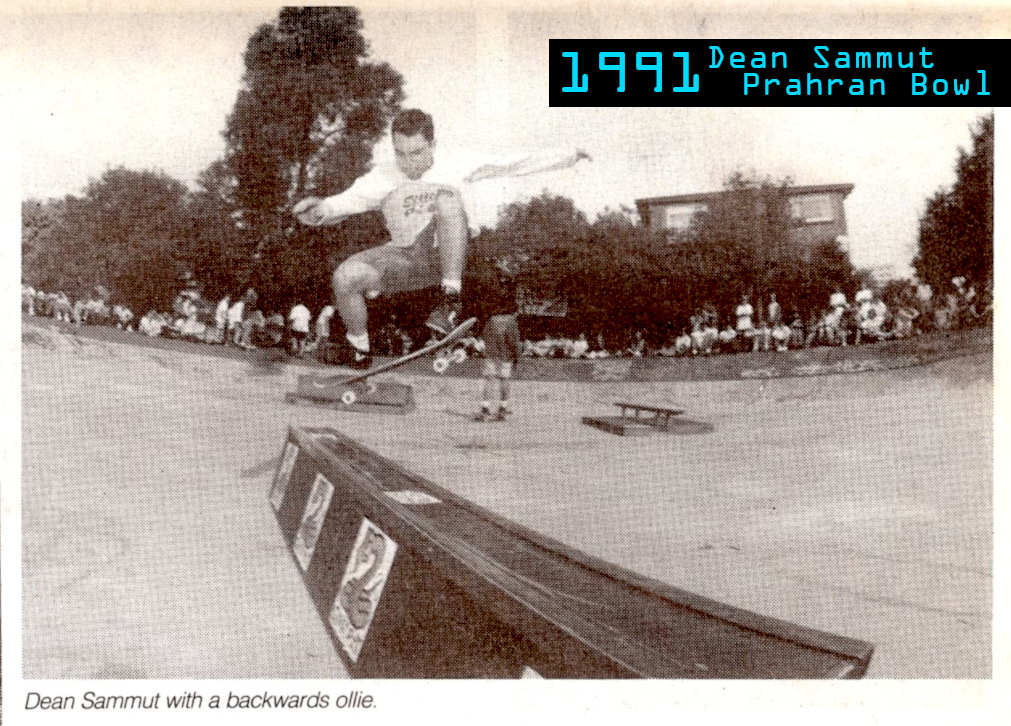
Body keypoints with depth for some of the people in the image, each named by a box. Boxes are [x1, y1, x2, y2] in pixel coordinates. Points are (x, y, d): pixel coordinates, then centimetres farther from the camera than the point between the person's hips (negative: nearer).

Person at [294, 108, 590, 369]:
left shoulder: (454, 170, 1)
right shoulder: (382, 179, 4)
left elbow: (513, 169, 1)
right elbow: (341, 204, -1)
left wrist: (566, 158, -8)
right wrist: (315, 211, -25)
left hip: (449, 259, -2)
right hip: (405, 258, 2)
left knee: (447, 197, -32)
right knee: (345, 276, -26)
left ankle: (452, 298, -30)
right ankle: (358, 348, 0)